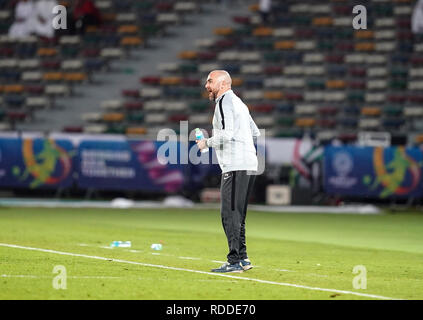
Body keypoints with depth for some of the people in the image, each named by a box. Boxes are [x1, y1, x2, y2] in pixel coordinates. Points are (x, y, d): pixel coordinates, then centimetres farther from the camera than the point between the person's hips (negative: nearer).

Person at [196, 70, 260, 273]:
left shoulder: (225, 101, -7)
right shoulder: (238, 103, 24)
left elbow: (227, 134, -19)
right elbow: (255, 133, 28)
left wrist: (207, 143, -6)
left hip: (236, 167, -10)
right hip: (248, 165, 10)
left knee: (230, 215, -11)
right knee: (236, 216, 14)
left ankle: (235, 262, -13)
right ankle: (242, 259, 16)